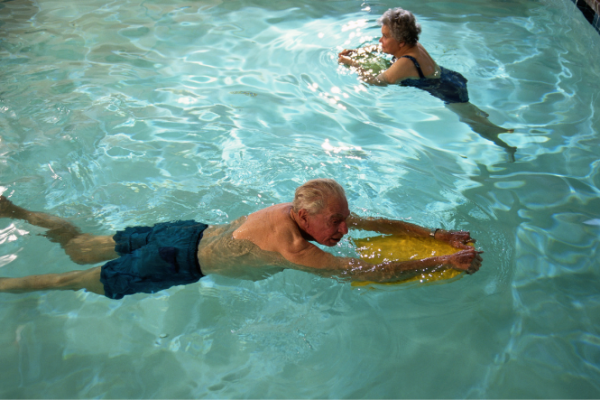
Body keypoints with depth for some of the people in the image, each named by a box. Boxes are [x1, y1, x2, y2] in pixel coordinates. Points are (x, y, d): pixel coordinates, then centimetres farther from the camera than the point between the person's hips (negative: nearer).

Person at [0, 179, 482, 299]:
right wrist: (444, 261, -25)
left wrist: (436, 233, -3)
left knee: (81, 247, 21)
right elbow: (376, 273, -32)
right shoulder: (294, 247, -32)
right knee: (81, 281, 9)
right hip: (181, 263, -7)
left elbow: (381, 222, 2)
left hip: (191, 234, 7)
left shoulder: (305, 211, -7)